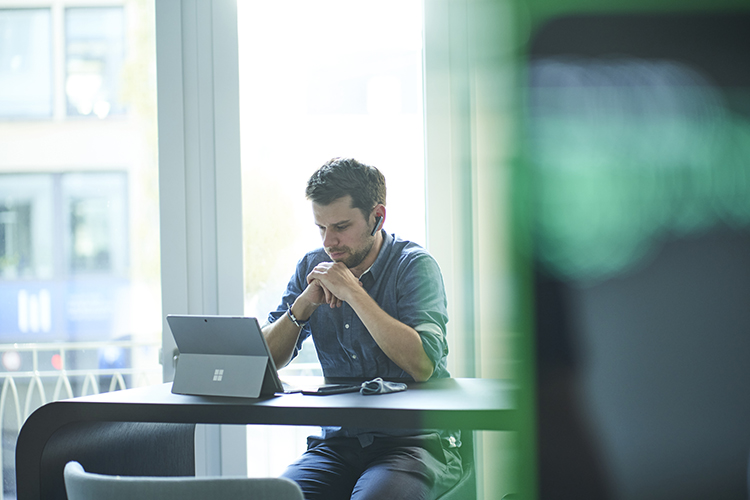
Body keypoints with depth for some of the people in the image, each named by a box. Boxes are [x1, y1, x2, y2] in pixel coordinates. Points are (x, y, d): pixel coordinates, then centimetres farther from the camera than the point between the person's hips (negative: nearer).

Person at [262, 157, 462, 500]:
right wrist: (304, 304, -10)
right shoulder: (312, 267, 8)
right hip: (338, 441, 4)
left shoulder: (414, 265, -6)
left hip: (415, 441, -4)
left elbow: (422, 365, -22)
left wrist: (353, 292, -18)